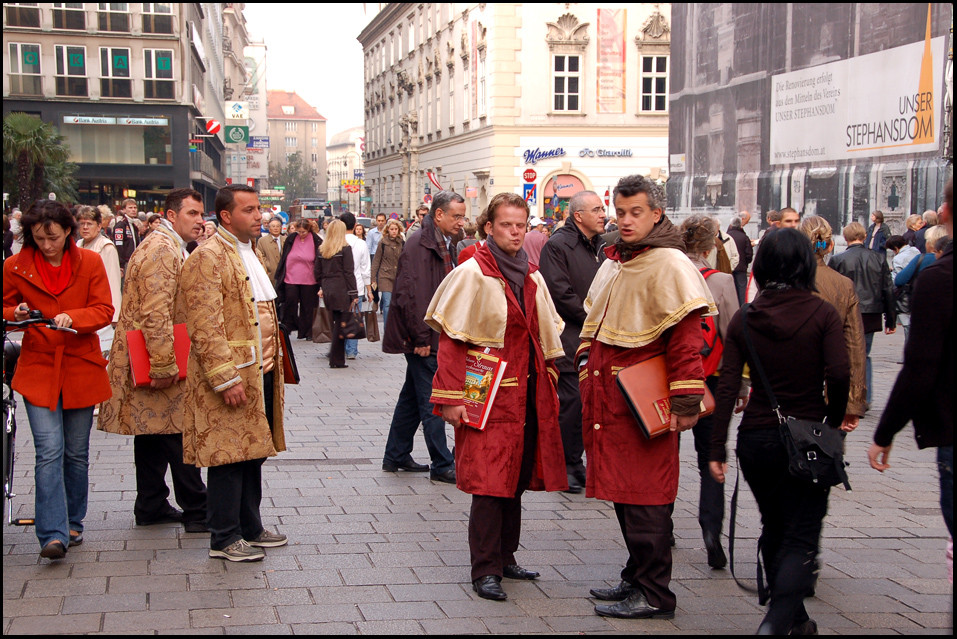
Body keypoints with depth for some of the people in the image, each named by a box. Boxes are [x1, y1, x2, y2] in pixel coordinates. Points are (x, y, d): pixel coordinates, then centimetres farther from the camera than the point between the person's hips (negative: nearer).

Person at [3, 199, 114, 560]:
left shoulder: (89, 262, 1)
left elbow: (104, 310, -2)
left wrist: (73, 317, -21)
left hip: (80, 368, 1)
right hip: (38, 370, -1)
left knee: (77, 453, 10)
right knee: (49, 452, -12)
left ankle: (73, 524, 27)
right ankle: (53, 535, -13)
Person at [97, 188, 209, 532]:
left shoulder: (171, 247, 19)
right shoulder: (161, 250, -17)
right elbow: (155, 313, -25)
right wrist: (164, 365, -25)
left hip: (153, 362, 11)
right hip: (157, 361, -11)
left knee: (153, 435, 14)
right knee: (178, 436, -6)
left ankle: (151, 507, 22)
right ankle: (197, 513, -1)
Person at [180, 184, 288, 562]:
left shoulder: (249, 254, 17)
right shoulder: (207, 258, -14)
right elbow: (206, 328, -20)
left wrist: (274, 361, 20)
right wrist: (226, 379, -23)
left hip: (261, 372, 9)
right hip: (231, 378, -9)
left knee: (253, 454, 15)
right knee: (228, 457, -2)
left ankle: (249, 528, 26)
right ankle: (224, 539, 7)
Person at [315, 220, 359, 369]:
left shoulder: (321, 250, 7)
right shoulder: (345, 249, -8)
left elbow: (318, 272, 11)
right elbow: (349, 273, -9)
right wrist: (354, 294, -7)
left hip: (327, 290, 5)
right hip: (341, 291, -5)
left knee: (335, 322, 14)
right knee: (340, 324, -2)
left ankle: (335, 356, 16)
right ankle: (336, 360, -1)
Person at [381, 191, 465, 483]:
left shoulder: (446, 246, 13)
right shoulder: (418, 245, -16)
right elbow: (410, 295, -21)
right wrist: (421, 338, -19)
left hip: (436, 336, 10)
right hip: (423, 338, -10)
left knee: (413, 398, 17)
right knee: (431, 402, -4)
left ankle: (395, 456, 27)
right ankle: (442, 466, 2)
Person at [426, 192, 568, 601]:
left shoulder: (531, 277, 12)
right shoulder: (472, 274, -8)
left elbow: (546, 335, 21)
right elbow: (451, 340, -11)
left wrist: (548, 385, 14)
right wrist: (452, 398, -17)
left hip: (528, 395, 7)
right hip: (488, 396, -7)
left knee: (516, 478, 13)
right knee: (489, 483, -7)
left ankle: (505, 558, 25)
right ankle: (485, 571, 0)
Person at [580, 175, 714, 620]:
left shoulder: (668, 263, -13)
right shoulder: (613, 262, 14)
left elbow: (686, 337, -18)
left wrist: (684, 401, -22)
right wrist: (587, 363, 18)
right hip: (608, 396, 9)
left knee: (644, 498, -4)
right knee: (623, 491, 16)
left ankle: (654, 595, 5)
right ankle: (637, 578, 29)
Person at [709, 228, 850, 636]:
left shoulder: (745, 318, 0)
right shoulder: (822, 314, -7)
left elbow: (728, 385, -4)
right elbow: (839, 374, -18)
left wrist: (718, 450, -2)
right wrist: (833, 420, -1)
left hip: (756, 438, 3)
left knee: (774, 530, 20)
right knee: (801, 537, 2)